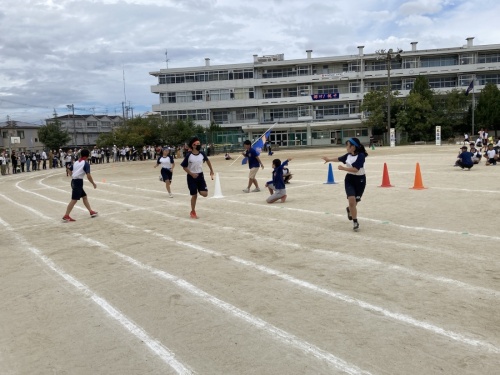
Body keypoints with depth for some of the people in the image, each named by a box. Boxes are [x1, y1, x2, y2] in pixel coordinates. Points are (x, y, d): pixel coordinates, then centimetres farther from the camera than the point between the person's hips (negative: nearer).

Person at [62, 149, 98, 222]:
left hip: (74, 181, 9)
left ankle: (91, 212, 24)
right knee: (74, 200, -7)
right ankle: (66, 216, -8)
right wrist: (93, 183, -7)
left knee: (84, 196, 18)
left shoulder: (76, 162, 13)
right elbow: (88, 176, -17)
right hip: (78, 182, -9)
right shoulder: (86, 164, -9)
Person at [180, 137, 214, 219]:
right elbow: (184, 167, -7)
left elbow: (207, 160, 17)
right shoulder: (188, 155, -14)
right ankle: (193, 212, 17)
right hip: (191, 177, -3)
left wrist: (211, 170, 19)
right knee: (194, 195, 0)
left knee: (204, 194, -8)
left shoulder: (202, 154, -3)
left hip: (200, 175, 3)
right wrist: (192, 174, -17)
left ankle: (199, 190, 28)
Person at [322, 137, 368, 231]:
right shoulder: (348, 155, 2)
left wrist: (343, 168, -19)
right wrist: (329, 159, 33)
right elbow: (339, 159, 21)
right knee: (351, 200, -14)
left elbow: (355, 169, -25)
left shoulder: (361, 156, -17)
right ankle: (355, 222, -2)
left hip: (360, 180, -4)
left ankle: (349, 210, 46)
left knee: (354, 201, 8)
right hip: (349, 179, 4)